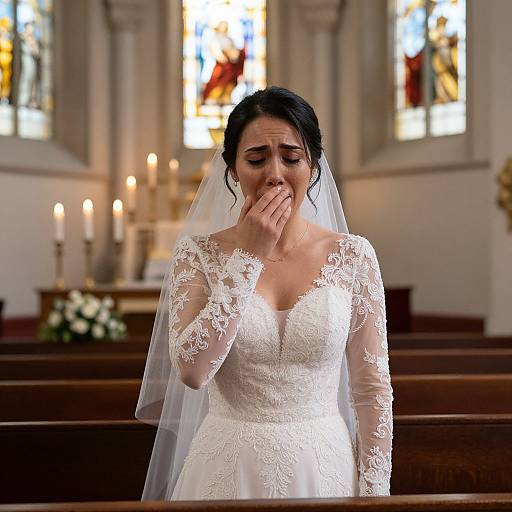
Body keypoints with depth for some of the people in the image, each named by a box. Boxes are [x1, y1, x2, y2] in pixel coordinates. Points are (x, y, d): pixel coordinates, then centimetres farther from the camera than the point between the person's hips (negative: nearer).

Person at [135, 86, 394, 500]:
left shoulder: (353, 256, -4)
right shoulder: (198, 253, -5)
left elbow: (373, 389, -1)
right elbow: (192, 371, -18)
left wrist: (375, 493, -5)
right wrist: (248, 256, -17)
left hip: (324, 468, 1)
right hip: (229, 470, 0)